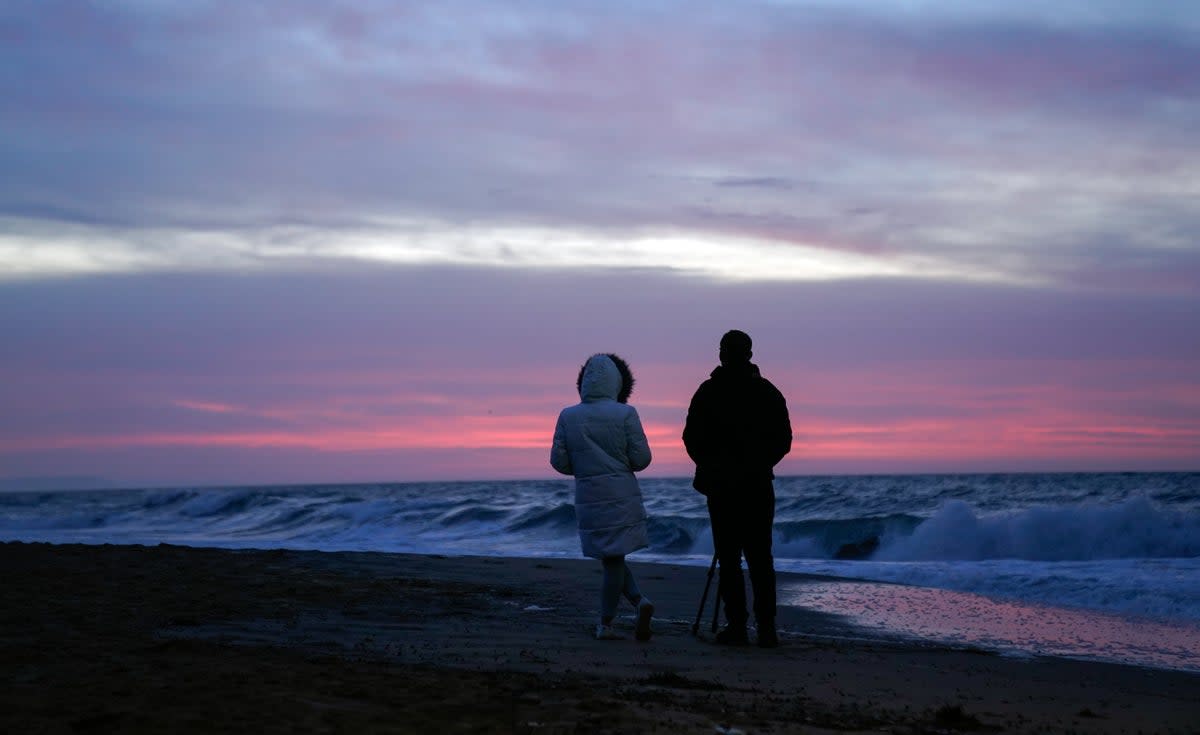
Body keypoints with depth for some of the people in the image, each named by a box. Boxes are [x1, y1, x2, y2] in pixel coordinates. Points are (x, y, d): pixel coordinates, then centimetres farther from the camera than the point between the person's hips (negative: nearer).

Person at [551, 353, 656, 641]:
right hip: (623, 496, -1)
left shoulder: (568, 416, -1)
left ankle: (639, 601, 2)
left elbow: (558, 461, 0)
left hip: (588, 497, 1)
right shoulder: (625, 414, -8)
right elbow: (641, 458, -8)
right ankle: (605, 623, 9)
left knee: (611, 558, 14)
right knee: (614, 558, 10)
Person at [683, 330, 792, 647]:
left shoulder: (708, 392, -3)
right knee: (760, 558, 6)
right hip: (759, 486, 2)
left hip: (721, 487, -2)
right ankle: (766, 627, 1)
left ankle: (736, 625, -1)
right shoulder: (769, 392, 2)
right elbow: (784, 441, 4)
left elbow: (692, 438, -2)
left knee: (729, 558, 2)